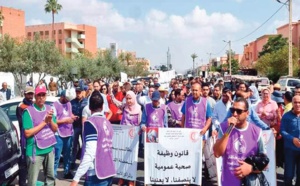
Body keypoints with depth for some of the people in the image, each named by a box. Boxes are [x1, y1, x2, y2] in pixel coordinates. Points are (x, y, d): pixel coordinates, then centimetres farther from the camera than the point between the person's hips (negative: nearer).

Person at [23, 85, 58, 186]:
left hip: (49, 149, 6)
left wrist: (50, 120, -11)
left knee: (50, 177, 16)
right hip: (35, 151, -5)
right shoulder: (29, 111, -11)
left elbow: (55, 129, 9)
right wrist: (44, 122, -16)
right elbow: (27, 133, -16)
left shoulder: (49, 109, 7)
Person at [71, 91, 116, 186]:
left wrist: (76, 178, -17)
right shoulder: (107, 122, 9)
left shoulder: (90, 123, -10)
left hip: (96, 175, -7)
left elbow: (90, 153, -18)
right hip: (109, 173, 7)